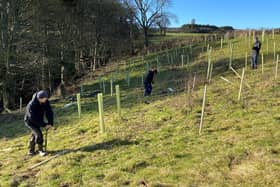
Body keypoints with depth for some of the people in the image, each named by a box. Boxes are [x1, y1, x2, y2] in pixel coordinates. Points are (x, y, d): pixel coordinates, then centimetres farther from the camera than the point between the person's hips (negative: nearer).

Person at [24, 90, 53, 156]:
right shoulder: (31, 105, -34)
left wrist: (50, 123, -25)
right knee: (39, 134, -17)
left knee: (34, 135, 18)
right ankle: (40, 150, 0)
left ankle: (31, 151, 35)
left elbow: (49, 112, -15)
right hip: (30, 121, -6)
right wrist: (44, 125, -30)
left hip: (38, 121, 6)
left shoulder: (46, 102, -18)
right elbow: (33, 118, -32)